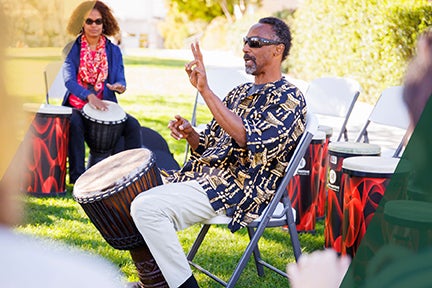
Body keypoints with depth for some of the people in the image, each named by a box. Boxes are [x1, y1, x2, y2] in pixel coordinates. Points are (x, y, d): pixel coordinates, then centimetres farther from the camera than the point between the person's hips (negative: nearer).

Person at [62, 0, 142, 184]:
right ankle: (77, 176, -28)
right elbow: (69, 80, -14)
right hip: (76, 106, -2)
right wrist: (89, 96, -34)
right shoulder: (72, 49, 0)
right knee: (75, 124, -35)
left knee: (133, 125, -21)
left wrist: (120, 87, -25)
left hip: (104, 106, 2)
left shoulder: (114, 51, 8)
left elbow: (121, 81, 2)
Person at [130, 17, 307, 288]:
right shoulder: (240, 93, 18)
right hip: (204, 174, 10)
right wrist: (189, 134, -3)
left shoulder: (289, 98, -9)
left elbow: (250, 139, -26)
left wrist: (205, 90, -28)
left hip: (238, 189, -9)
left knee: (147, 206, -24)